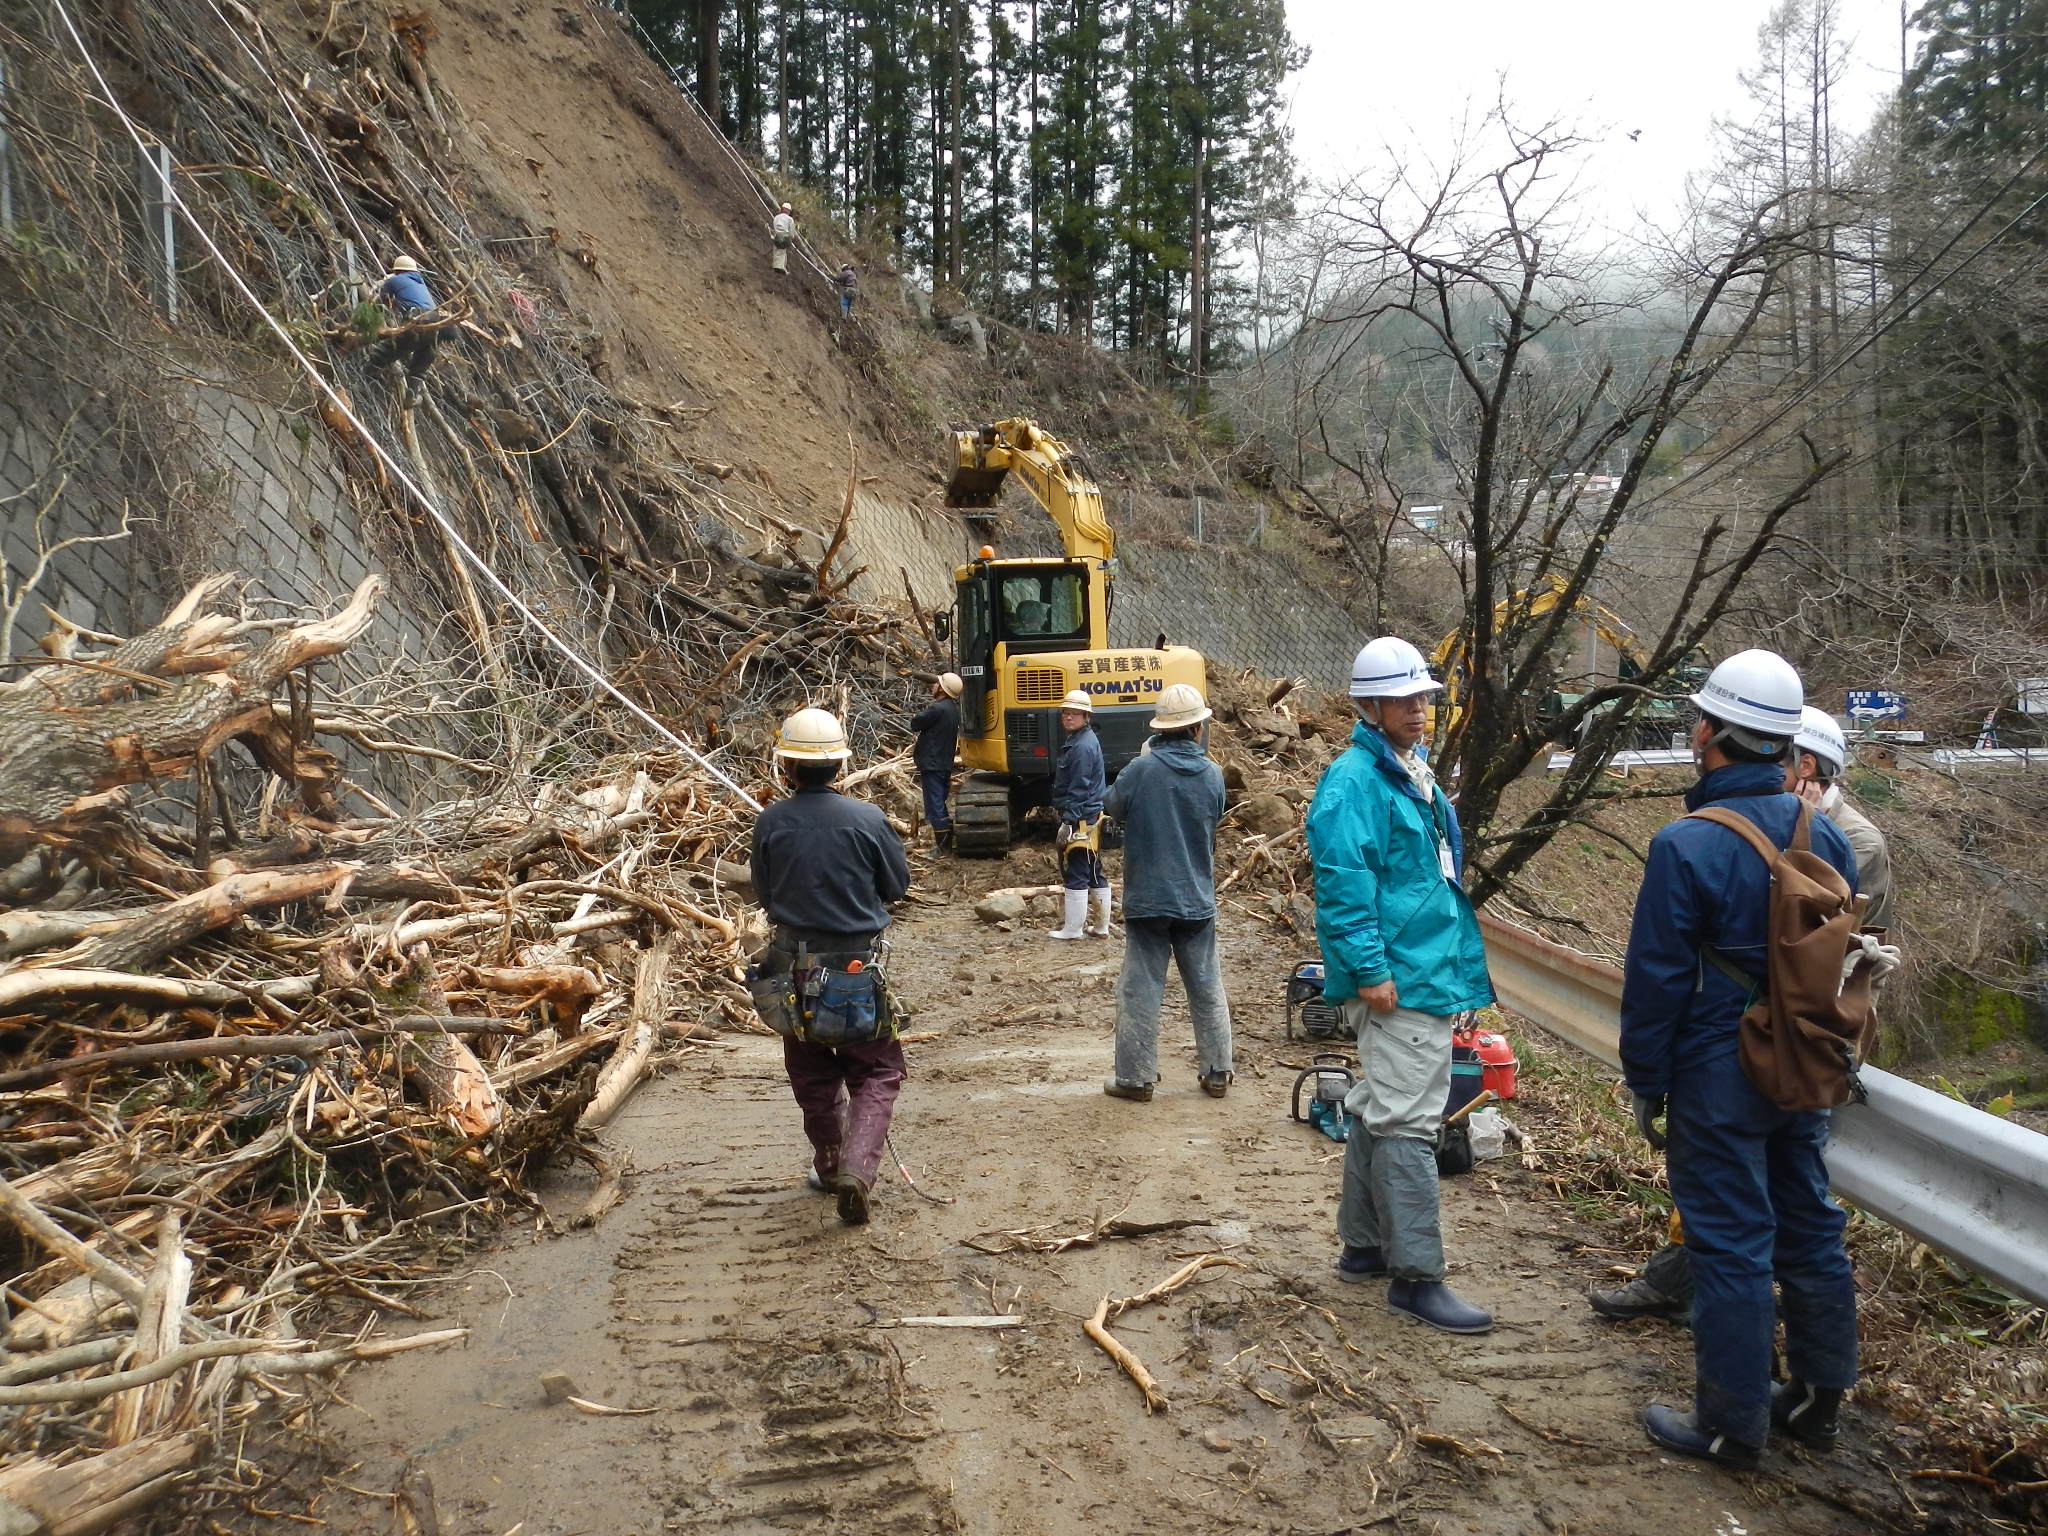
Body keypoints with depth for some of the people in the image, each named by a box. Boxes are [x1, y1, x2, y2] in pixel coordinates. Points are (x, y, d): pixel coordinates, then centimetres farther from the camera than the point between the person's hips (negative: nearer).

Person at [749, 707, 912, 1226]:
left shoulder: (771, 822, -9)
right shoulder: (866, 818, -13)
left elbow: (764, 894, 4)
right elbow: (897, 883, 1)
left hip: (793, 964, 2)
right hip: (857, 964, -2)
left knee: (812, 1074, 19)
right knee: (876, 1071, 9)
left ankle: (829, 1163, 31)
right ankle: (857, 1166, -10)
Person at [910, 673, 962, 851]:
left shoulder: (937, 709, -21)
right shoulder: (953, 708, 9)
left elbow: (915, 724, -11)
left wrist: (921, 713, 5)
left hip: (932, 765, -9)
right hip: (945, 763, 9)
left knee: (935, 806, -4)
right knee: (940, 805, 19)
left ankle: (943, 848, -2)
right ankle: (949, 843, 23)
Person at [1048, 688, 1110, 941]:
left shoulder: (1082, 746, -17)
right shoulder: (1080, 740, 14)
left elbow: (1078, 789, -21)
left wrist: (1068, 821, -21)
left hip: (1080, 821, -11)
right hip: (1092, 818, 11)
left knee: (1075, 874, -4)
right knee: (1094, 874, 14)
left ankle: (1073, 929, 2)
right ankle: (1100, 926, 22)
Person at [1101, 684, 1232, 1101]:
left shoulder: (1141, 770, -14)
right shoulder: (1212, 774, -5)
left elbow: (1112, 807, 3)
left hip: (1146, 898, -3)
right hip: (1197, 900, 3)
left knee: (1140, 989, 4)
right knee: (1207, 988, 14)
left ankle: (1135, 1077, 9)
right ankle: (1217, 1071, 21)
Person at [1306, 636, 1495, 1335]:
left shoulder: (1412, 772, 16)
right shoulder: (1354, 781, -15)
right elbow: (1344, 884, -22)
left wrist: (1460, 958, 23)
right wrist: (1370, 971, -24)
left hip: (1429, 974, 10)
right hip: (1397, 982, -10)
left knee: (1380, 1113, 17)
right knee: (1407, 1123, -7)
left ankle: (1363, 1245, 28)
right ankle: (1417, 1276, -1)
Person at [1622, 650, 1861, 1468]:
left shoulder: (1686, 845, -19)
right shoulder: (1826, 836, 1)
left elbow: (1655, 980, -15)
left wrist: (1646, 1084, -4)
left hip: (1718, 1078, -7)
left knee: (1731, 1245, 3)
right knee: (1810, 1230, 18)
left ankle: (1732, 1424, 15)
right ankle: (1817, 1397, 34)